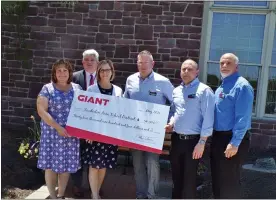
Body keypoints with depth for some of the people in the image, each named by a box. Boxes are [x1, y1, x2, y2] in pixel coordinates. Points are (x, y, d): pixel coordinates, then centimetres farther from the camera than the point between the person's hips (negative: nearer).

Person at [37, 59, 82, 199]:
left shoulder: (77, 88, 7)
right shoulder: (47, 89, -1)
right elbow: (41, 111, -9)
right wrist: (57, 127, -16)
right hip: (52, 132, -2)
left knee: (66, 163, 8)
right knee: (51, 164, 2)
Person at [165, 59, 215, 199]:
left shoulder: (204, 90, -10)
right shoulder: (176, 91, 10)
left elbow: (208, 118, -14)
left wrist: (202, 142, -17)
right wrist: (171, 124, -1)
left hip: (193, 140, -6)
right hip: (176, 139, 6)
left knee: (189, 178, 7)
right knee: (176, 175, 18)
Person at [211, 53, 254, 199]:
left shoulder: (242, 86, -15)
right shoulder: (220, 87, 13)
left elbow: (242, 118, -21)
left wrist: (234, 143, -23)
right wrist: (214, 138, 14)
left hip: (233, 139, -9)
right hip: (218, 137, 9)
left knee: (229, 181, 4)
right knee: (217, 178, 20)